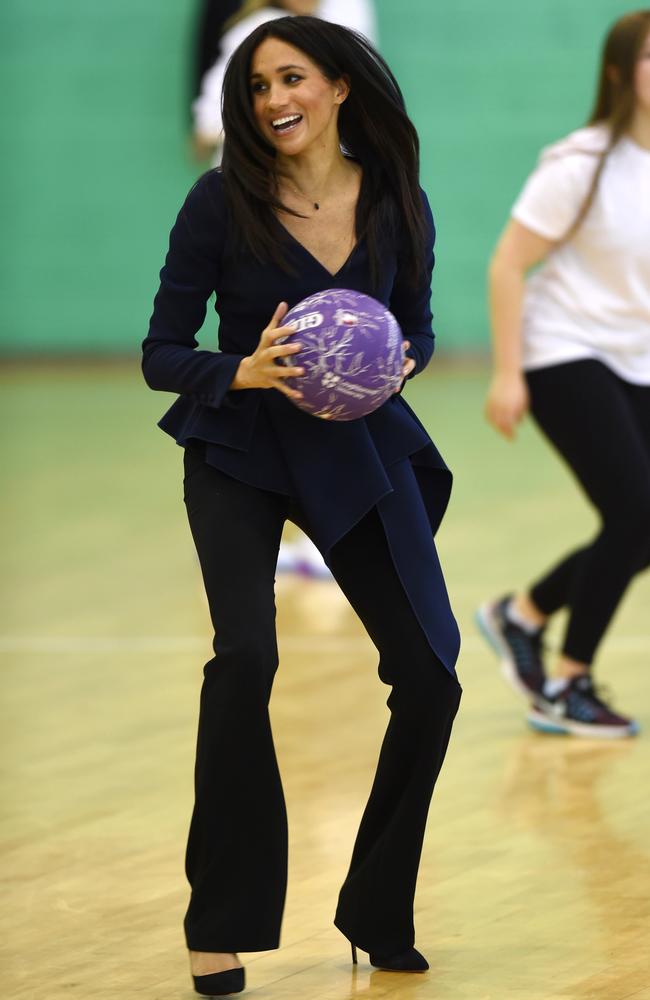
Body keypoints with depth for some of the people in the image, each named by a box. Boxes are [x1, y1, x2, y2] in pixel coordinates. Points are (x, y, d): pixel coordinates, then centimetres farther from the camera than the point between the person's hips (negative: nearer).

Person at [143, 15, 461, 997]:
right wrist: (246, 371, -28)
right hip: (241, 455, -3)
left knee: (430, 675, -4)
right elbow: (161, 353, -10)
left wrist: (392, 366, -14)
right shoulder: (223, 200, -14)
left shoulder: (397, 202, -7)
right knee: (245, 653, -25)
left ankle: (378, 913, 17)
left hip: (361, 450, 3)